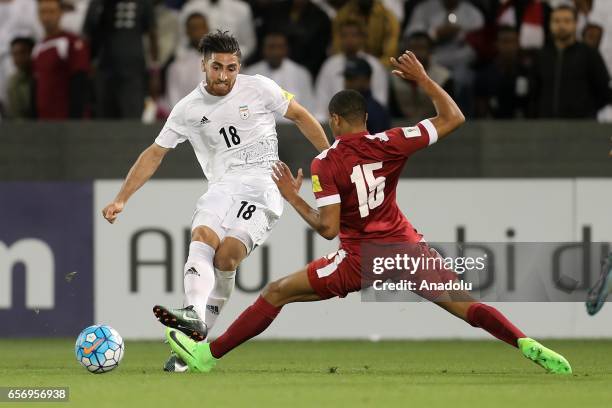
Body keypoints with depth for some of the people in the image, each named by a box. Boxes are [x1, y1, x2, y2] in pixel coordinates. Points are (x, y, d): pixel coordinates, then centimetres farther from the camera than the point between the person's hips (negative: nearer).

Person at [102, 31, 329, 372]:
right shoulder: (189, 109, 8)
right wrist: (121, 199, 9)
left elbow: (300, 116, 15)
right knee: (202, 235, -29)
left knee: (226, 255, -22)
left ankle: (197, 339, -20)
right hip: (223, 186, 3)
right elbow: (155, 154, 14)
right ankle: (194, 314, -48)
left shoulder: (259, 88, 3)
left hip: (265, 187, -3)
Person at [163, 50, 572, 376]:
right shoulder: (389, 144, -3)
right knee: (464, 304, 5)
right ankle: (526, 344, -20)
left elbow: (328, 228, -14)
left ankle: (209, 354, 8)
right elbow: (453, 118, 3)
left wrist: (294, 199, 1)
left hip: (360, 261, -2)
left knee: (277, 292, 8)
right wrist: (422, 78, 11)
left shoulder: (325, 164, -8)